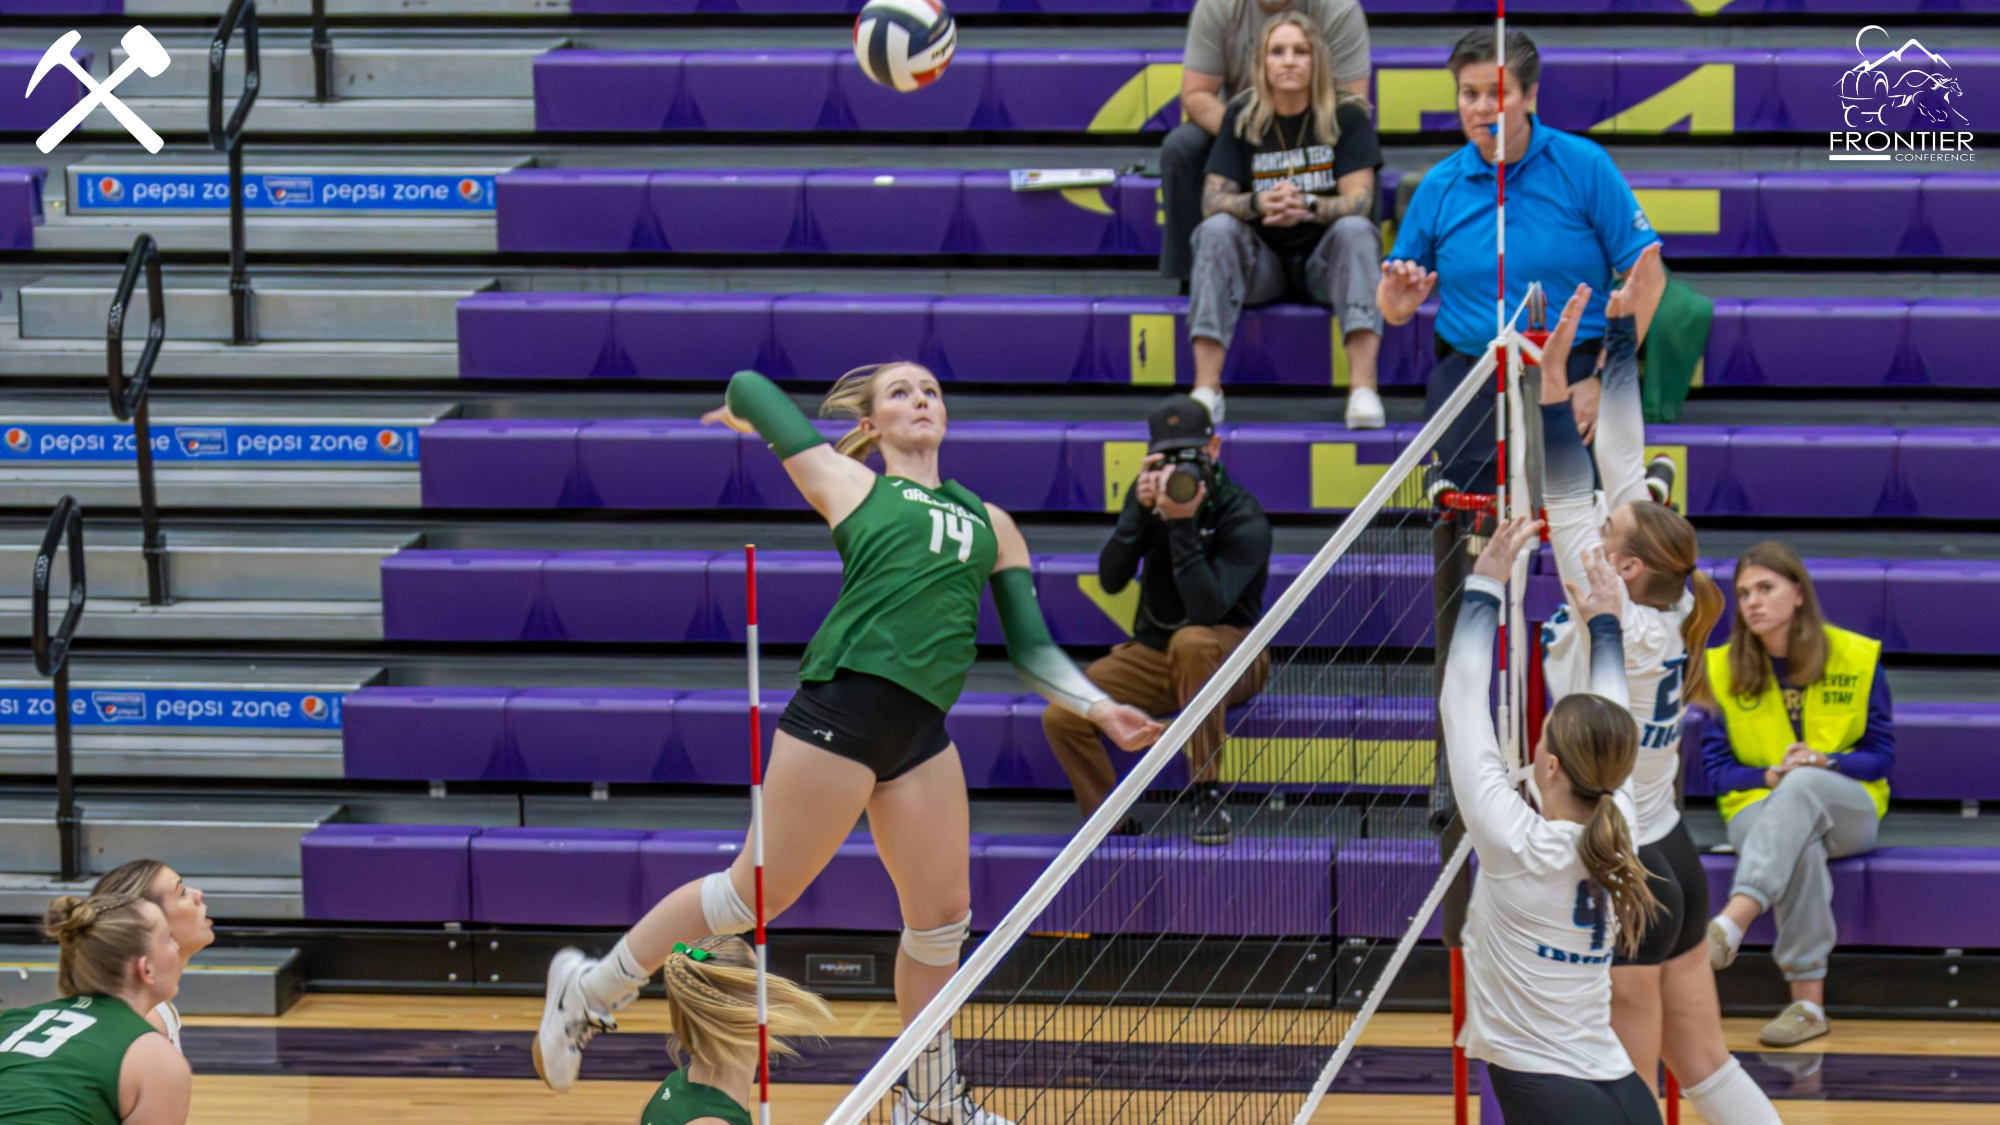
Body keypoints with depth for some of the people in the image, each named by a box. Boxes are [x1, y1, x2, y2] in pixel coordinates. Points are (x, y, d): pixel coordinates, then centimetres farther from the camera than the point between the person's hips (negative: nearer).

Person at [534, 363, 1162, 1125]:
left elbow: (1031, 648, 20)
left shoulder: (991, 524, 21)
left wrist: (1099, 708, 8)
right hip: (843, 702, -5)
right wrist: (750, 420, 37)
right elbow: (749, 386, 15)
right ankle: (590, 990, 13)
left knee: (943, 917, 6)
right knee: (760, 892, -3)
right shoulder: (849, 485, 9)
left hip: (922, 732, 5)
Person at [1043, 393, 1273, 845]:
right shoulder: (1148, 496, -1)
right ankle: (1114, 826, -1)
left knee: (1192, 641, -41)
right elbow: (1111, 580, -10)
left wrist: (1183, 523, -34)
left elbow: (1207, 609, -29)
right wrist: (1140, 511, -23)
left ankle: (1208, 796, -30)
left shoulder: (1242, 516, -16)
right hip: (1152, 655, 5)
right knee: (1062, 718, -18)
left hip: (1231, 657, -4)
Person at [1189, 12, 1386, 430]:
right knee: (1216, 229, -26)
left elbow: (1359, 201, -15)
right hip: (1262, 261, 1)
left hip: (1326, 259, -1)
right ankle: (1206, 388, -34)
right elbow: (1212, 200, -8)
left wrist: (1307, 206, -37)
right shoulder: (1242, 116, -1)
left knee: (1356, 229, -31)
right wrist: (1256, 204, -32)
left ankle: (1363, 388, -44)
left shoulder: (1346, 115, -6)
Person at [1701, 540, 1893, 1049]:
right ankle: (1808, 1001, -45)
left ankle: (1732, 923, -57)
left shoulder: (1858, 658, 1)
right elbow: (1715, 764, 4)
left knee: (1804, 788, -40)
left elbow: (1881, 754, 3)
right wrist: (1770, 776, -16)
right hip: (1758, 809, 1)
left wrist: (1824, 764, -18)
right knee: (1801, 845, -39)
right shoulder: (1722, 669, 3)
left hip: (1848, 811, 0)